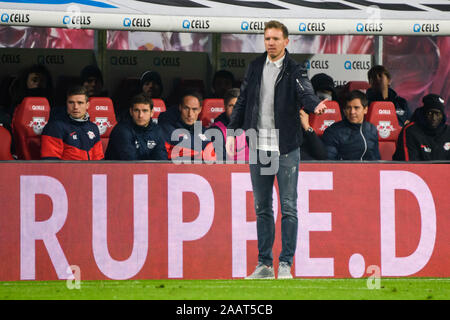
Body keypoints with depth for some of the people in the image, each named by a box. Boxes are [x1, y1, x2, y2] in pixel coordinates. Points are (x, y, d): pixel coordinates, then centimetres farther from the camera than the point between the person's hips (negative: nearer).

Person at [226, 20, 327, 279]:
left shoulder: (294, 71, -4)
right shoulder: (255, 67, 10)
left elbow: (305, 93, -21)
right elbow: (243, 101, 16)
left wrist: (315, 104, -43)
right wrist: (232, 132, 11)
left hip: (286, 149, -4)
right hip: (258, 147, 4)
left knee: (288, 207, -3)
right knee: (262, 208, 9)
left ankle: (286, 264, 2)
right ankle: (265, 264, 15)